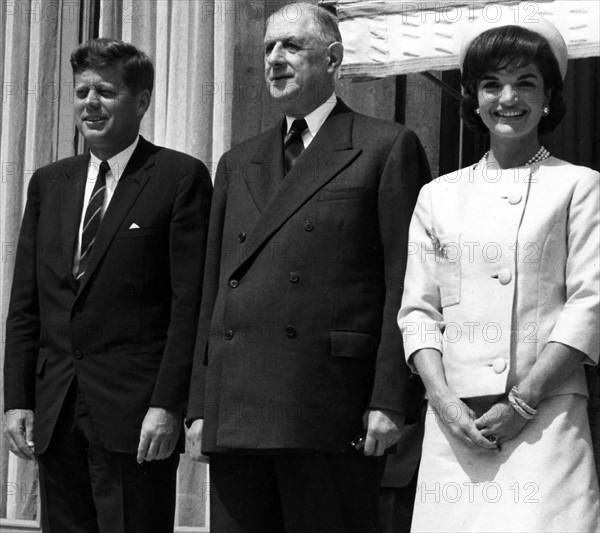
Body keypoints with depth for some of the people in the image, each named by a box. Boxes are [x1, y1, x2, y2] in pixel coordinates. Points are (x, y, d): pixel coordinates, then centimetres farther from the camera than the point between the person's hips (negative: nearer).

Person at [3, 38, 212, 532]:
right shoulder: (48, 183, 15)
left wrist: (168, 405, -13)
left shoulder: (180, 177, -1)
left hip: (135, 416, -5)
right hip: (54, 414, 5)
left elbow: (189, 302, -7)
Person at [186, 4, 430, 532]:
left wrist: (390, 402, -11)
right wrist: (200, 407, 11)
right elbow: (214, 290, 19)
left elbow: (404, 286, -3)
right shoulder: (238, 163, 22)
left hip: (330, 410, -5)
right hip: (233, 416, 5)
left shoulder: (387, 147, 4)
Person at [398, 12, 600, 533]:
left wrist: (522, 402, -9)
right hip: (456, 421, 3)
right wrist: (445, 402, -4)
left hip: (547, 415, -3)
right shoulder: (439, 196, 15)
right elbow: (418, 311, 12)